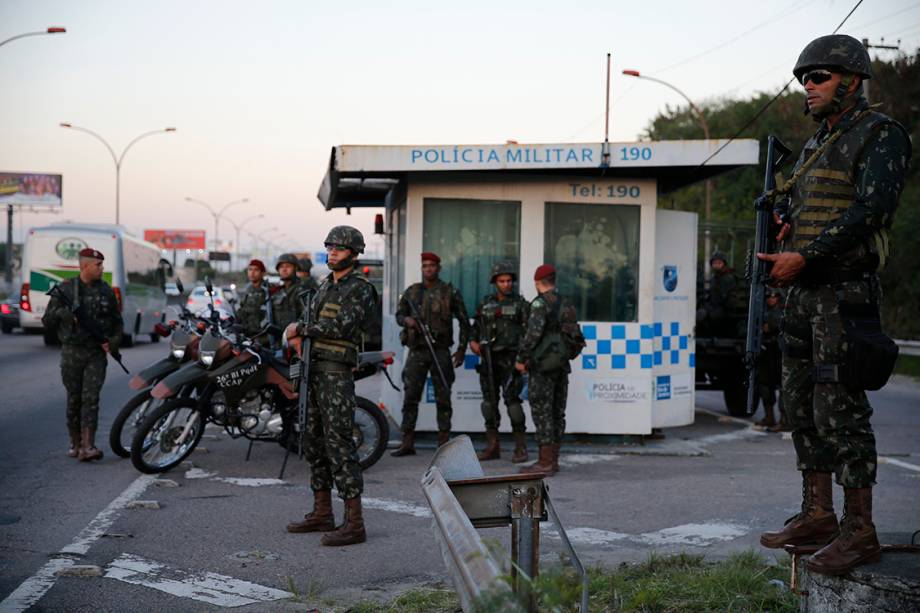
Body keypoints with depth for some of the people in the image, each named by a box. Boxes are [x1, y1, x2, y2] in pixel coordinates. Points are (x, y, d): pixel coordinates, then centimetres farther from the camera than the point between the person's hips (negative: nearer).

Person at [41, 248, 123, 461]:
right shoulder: (65, 289, 2)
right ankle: (75, 443, 18)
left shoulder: (106, 291, 8)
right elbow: (47, 321, 4)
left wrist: (114, 341, 0)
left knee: (91, 398, -9)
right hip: (72, 352, -1)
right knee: (74, 399, 5)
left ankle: (88, 446, -16)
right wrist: (63, 313, -16)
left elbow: (117, 321, 18)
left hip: (97, 352, 1)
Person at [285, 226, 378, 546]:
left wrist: (301, 327, -12)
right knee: (315, 441, 13)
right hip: (313, 369, 9)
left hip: (337, 373, -9)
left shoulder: (360, 289, -8)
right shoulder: (325, 285, 19)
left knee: (339, 442, -12)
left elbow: (340, 327, -19)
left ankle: (354, 523, -10)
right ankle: (322, 513, 23)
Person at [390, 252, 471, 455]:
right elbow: (399, 313, 16)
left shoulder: (450, 292, 2)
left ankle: (443, 442, 8)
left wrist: (462, 348, 2)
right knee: (410, 396, -1)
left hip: (440, 351, -2)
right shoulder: (412, 291, 9)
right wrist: (407, 320, -8)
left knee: (443, 398, 1)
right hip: (417, 351, 2)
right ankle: (407, 442, 3)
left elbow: (464, 321, 6)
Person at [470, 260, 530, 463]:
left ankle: (521, 448, -4)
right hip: (488, 358, 5)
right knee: (490, 401, 5)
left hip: (510, 360, -5)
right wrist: (473, 342, -1)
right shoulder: (485, 304, 11)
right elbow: (476, 328, 19)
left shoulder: (520, 304, -1)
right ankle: (493, 447, 13)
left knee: (512, 400, -12)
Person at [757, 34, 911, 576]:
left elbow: (868, 210, -18)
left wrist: (803, 257, -21)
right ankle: (817, 515, 19)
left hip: (845, 292, -9)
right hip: (804, 293, 9)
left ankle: (860, 531, -4)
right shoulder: (815, 146, 21)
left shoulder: (881, 136, -6)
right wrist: (784, 232, 6)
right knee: (803, 404, 10)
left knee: (840, 408, -11)